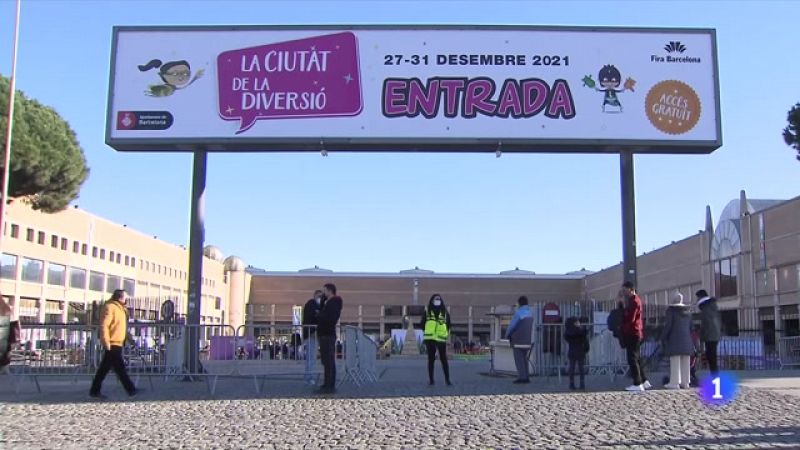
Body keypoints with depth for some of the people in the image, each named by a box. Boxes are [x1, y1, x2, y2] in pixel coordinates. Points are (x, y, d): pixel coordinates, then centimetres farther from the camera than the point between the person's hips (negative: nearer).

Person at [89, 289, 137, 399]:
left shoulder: (119, 308, 19)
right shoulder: (110, 307, -12)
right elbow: (104, 325, -19)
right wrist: (106, 341, -23)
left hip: (117, 343, 10)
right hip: (112, 344, -10)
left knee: (105, 368, 11)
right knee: (119, 367, -5)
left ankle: (95, 391, 15)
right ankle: (131, 390, -2)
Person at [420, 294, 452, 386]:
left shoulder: (445, 312, 9)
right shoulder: (427, 312, 6)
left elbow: (448, 325, 14)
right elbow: (422, 324, 10)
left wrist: (446, 335, 7)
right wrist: (425, 334, 5)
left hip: (441, 339, 0)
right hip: (429, 339, 0)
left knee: (444, 359, -3)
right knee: (431, 359, 4)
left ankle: (447, 379, 0)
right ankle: (431, 379, 8)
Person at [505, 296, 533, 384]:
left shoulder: (518, 312, -12)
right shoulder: (530, 313, 10)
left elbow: (512, 325, -7)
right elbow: (531, 327, 13)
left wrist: (507, 335, 9)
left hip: (518, 340, -7)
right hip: (527, 340, 7)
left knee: (519, 359, -3)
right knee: (524, 359, 13)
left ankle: (522, 377, -8)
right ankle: (526, 377, 11)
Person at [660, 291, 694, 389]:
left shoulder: (671, 310, -6)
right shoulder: (687, 311, 12)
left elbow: (668, 325, -12)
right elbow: (690, 327, 13)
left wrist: (663, 337, -5)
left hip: (674, 339, -6)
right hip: (686, 340, 6)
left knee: (675, 361, -7)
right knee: (685, 362, 6)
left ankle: (675, 382, -11)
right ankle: (685, 382, 5)